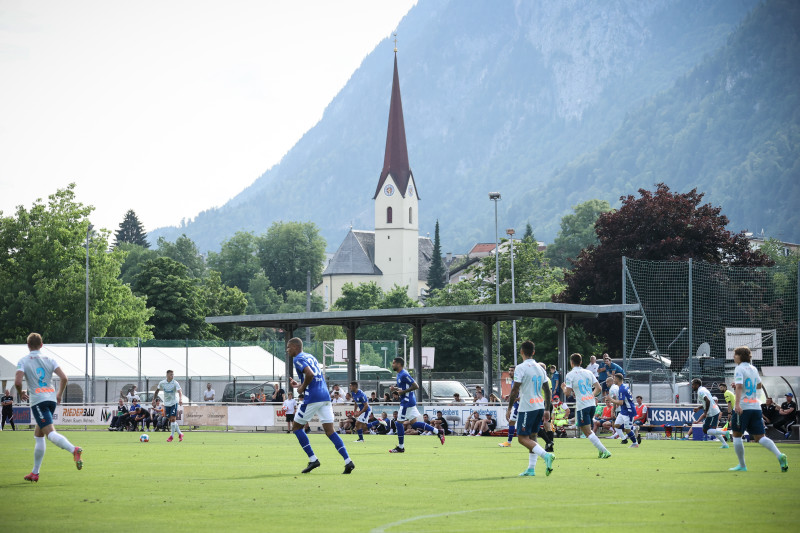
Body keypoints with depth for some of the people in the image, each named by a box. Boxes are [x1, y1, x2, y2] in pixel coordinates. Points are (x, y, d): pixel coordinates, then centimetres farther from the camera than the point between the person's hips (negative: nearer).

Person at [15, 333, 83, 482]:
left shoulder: (23, 361, 2)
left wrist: (21, 393, 10)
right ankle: (35, 473, 20)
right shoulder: (49, 360, 13)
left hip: (38, 401, -6)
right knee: (38, 436, 17)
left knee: (51, 433, -19)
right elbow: (64, 378, 3)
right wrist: (59, 395, 18)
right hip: (51, 399, 6)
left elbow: (17, 382, -11)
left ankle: (74, 450, -46)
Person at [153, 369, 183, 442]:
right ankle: (180, 433, 16)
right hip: (166, 403, 3)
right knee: (171, 419, 3)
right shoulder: (162, 383, -1)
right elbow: (157, 390, 15)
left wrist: (180, 399, -40)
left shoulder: (175, 383, -11)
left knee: (173, 419, -10)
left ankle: (171, 436, -2)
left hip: (174, 403, -3)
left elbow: (179, 392, -23)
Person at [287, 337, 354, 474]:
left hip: (312, 398, -8)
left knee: (296, 427, 9)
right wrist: (300, 385, 26)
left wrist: (302, 388, -7)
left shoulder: (298, 359, -5)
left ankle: (313, 459, 2)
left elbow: (310, 374, -22)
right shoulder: (310, 356, 22)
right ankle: (348, 461, -11)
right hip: (325, 396, 8)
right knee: (330, 431, 3)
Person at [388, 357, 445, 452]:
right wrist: (395, 388, 9)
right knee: (414, 423, 10)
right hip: (410, 401, 10)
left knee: (399, 423, -2)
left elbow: (415, 386, -22)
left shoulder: (404, 375, -18)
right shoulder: (400, 374, 13)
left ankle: (400, 447, 5)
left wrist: (403, 391, -20)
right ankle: (438, 432, 10)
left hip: (407, 402, -10)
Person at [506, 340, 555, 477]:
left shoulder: (521, 368, -11)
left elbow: (515, 390, -15)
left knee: (522, 438, -5)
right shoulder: (540, 368, 11)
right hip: (539, 406, 8)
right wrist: (547, 409, 18)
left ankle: (546, 455, -23)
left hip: (527, 408, -8)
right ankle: (531, 469, 11)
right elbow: (547, 391, 13)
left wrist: (509, 408, -8)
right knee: (532, 437, 13)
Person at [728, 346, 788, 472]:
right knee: (759, 437, 4)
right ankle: (779, 455, -18)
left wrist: (737, 403, -32)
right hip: (756, 407, 6)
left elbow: (739, 386, -21)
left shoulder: (739, 369, -6)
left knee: (737, 435, 7)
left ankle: (742, 465, 7)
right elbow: (758, 385, 32)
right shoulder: (753, 369, 16)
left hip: (743, 408, -6)